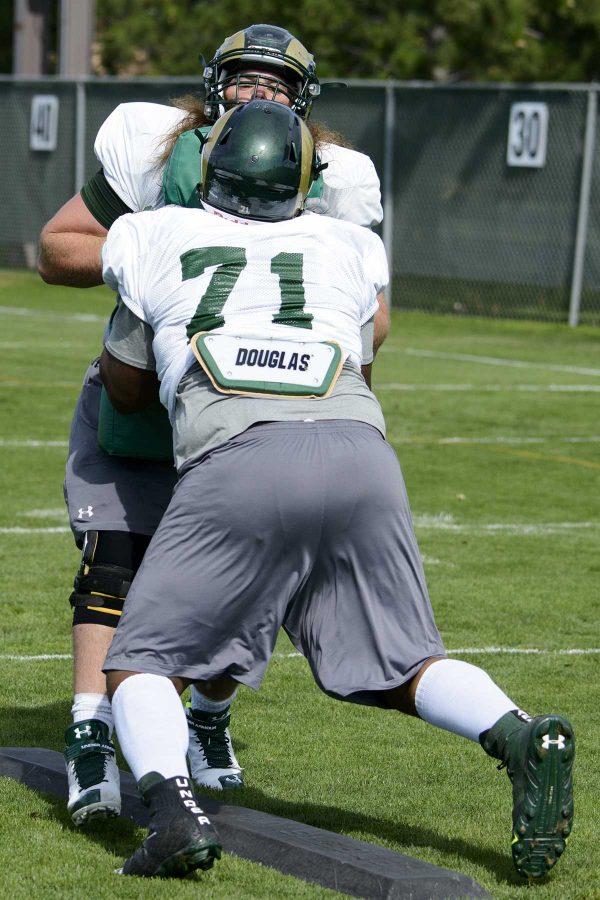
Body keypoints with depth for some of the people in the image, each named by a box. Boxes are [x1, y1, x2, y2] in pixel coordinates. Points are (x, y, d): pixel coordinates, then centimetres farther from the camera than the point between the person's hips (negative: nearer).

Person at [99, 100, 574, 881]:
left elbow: (126, 390, 36)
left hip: (237, 463, -2)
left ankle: (174, 809, -17)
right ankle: (518, 737, -13)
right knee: (404, 668, 16)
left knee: (145, 668, 11)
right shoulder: (347, 251, 26)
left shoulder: (153, 240, 22)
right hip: (359, 453, 3)